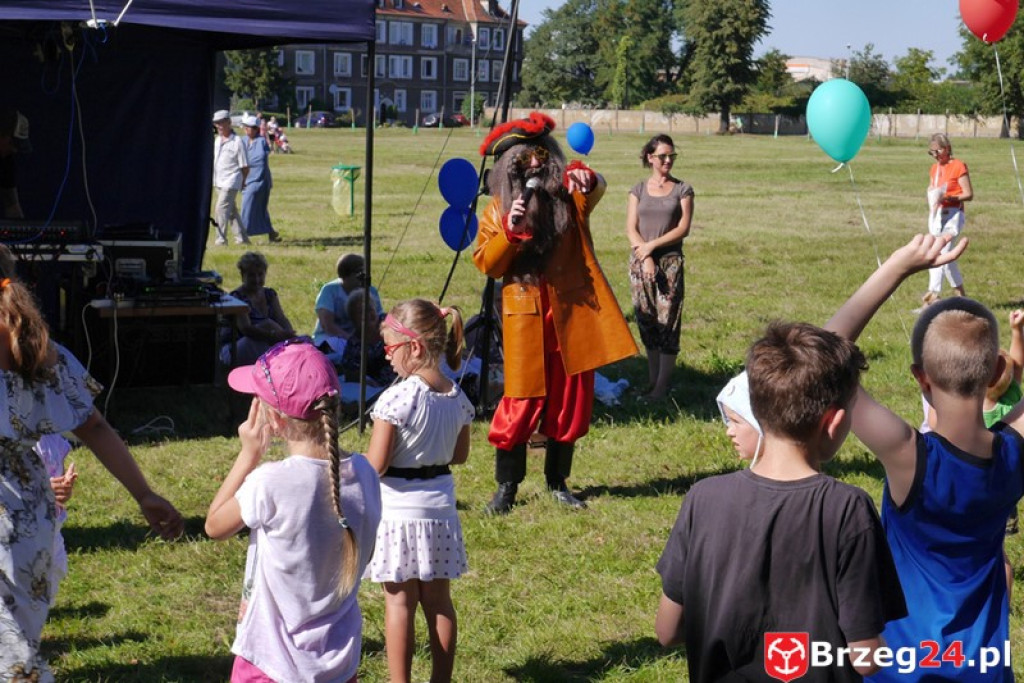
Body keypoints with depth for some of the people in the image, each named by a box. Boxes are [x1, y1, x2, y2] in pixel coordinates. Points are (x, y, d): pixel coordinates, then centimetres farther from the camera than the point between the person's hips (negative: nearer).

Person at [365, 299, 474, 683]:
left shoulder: (397, 399, -20)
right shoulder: (458, 398, -1)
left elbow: (375, 466, -19)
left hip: (399, 508, -6)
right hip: (440, 506, 6)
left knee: (399, 602, 4)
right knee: (439, 601, 14)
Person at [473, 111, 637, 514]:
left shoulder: (569, 196, 4)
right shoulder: (499, 208, 4)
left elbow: (596, 190, -19)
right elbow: (486, 264, -1)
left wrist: (585, 179, -42)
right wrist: (509, 232, -18)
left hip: (573, 314, 2)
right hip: (525, 317, -2)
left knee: (571, 402, 8)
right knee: (522, 401, -3)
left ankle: (557, 483, 23)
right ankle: (506, 487, 9)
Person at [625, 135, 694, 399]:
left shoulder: (682, 190, 4)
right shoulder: (638, 190, 9)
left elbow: (683, 229, -4)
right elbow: (631, 229, 2)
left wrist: (652, 245, -11)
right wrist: (645, 258, -11)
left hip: (670, 262, -2)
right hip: (640, 264, 2)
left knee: (667, 323, -6)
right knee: (647, 324, 5)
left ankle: (662, 388, -4)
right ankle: (652, 382, 13)